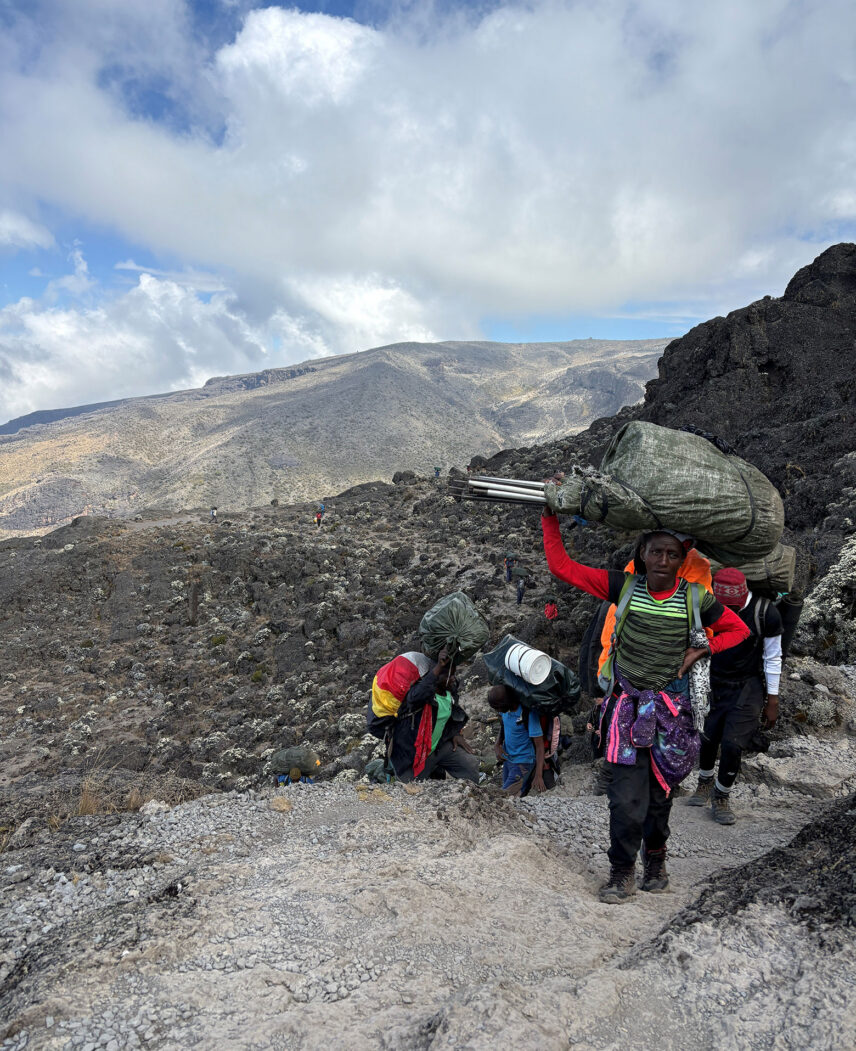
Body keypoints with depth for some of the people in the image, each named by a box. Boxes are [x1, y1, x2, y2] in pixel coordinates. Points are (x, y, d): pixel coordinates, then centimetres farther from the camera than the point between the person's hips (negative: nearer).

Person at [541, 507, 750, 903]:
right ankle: (622, 872, 16)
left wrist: (701, 649, -6)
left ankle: (655, 858, 40)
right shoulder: (624, 587, -8)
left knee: (660, 790, 14)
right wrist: (550, 516, -14)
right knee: (626, 794, -6)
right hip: (627, 704, -1)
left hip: (671, 707, 1)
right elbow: (561, 567, -9)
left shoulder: (694, 599, -6)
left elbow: (738, 629, 10)